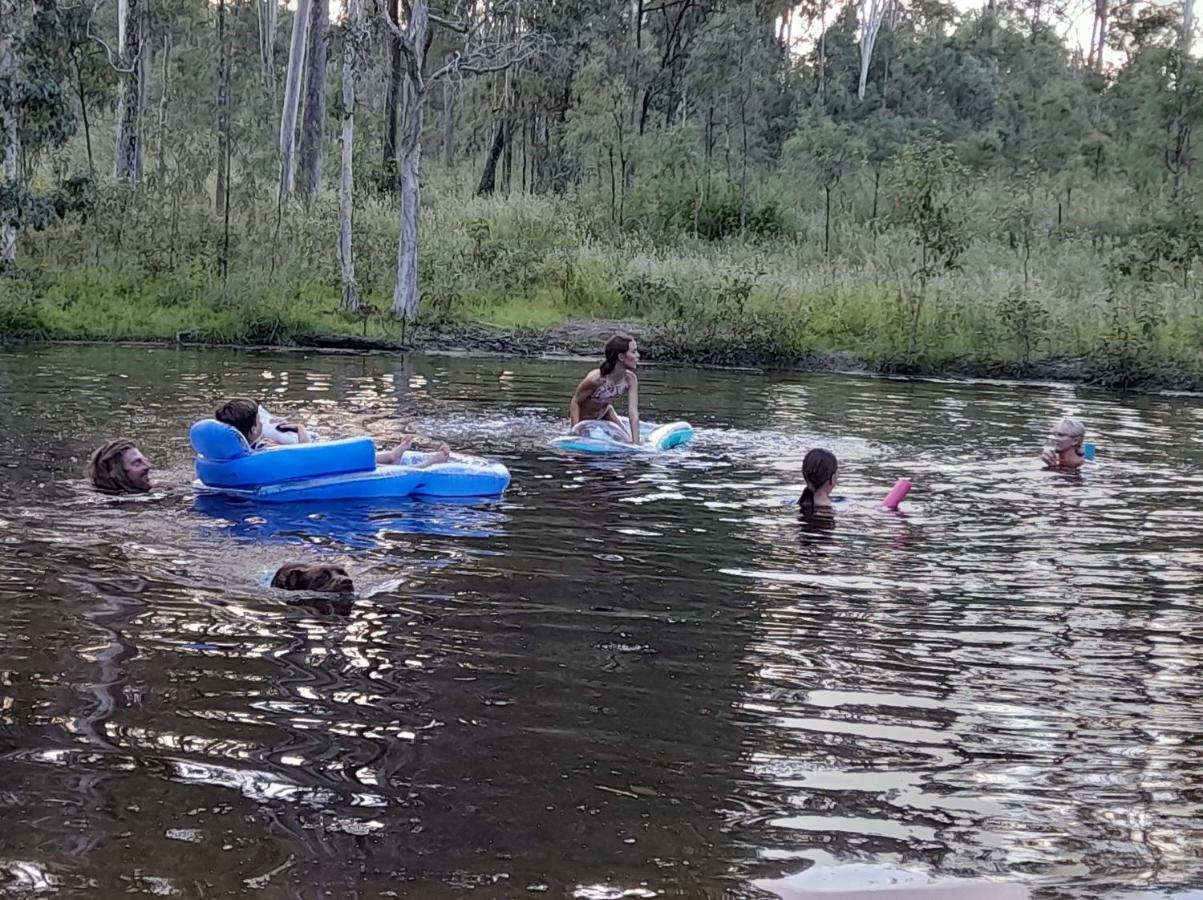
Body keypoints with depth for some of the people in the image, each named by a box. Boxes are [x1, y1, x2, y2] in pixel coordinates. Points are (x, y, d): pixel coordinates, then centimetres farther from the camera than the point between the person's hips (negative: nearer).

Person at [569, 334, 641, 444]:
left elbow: (633, 412, -26)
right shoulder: (596, 379, -38)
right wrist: (575, 432, -31)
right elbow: (575, 402, -25)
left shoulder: (630, 379, -25)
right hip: (583, 417, -5)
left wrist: (636, 442, -33)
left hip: (604, 413, 5)